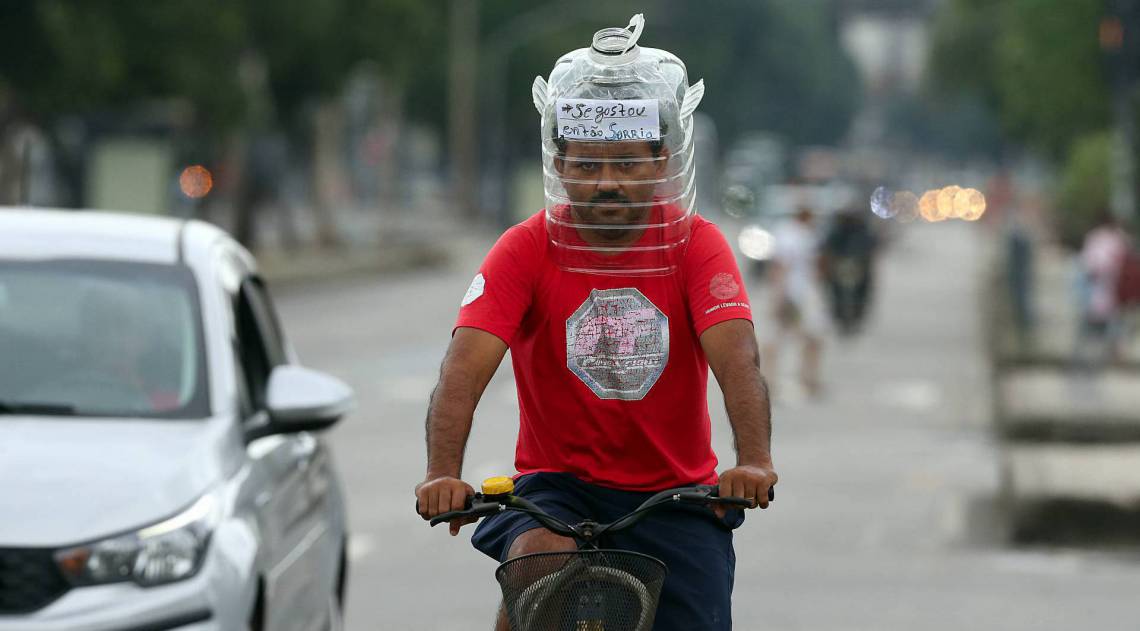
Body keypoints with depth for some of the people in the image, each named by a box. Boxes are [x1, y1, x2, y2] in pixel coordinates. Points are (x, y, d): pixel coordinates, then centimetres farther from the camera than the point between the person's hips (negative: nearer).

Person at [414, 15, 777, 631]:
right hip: (558, 485, -1)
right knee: (539, 560, -32)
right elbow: (466, 366, -19)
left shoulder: (696, 246, -5)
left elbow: (736, 359, -20)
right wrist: (443, 473, -38)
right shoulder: (526, 250, -7)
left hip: (675, 494, 2)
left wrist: (753, 462, -39)